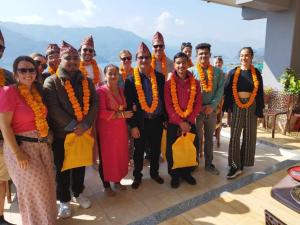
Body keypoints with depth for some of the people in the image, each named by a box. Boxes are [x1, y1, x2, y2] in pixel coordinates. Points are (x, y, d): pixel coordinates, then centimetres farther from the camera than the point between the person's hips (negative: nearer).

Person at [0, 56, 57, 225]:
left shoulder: (38, 91, 7)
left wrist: (47, 137, 5)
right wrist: (17, 153, -18)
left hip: (42, 145, 6)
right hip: (22, 147, -6)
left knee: (46, 186, 17)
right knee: (33, 188, 8)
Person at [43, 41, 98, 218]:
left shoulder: (87, 82, 6)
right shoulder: (52, 82, -5)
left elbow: (94, 104, -2)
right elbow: (54, 108, -15)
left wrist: (85, 124, -15)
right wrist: (73, 126, -19)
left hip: (84, 132, 4)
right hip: (61, 134, -3)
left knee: (80, 166, 17)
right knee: (63, 169, 10)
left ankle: (78, 193, 38)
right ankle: (64, 200, 29)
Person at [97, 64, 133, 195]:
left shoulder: (120, 90, 9)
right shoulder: (101, 91, -13)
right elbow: (101, 113, -21)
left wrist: (130, 109, 2)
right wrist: (121, 114, -21)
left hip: (121, 128, 7)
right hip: (106, 129, -6)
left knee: (121, 154, 13)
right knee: (107, 157, 5)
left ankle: (117, 180, 32)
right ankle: (106, 184, 22)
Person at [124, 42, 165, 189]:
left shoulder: (159, 77, 0)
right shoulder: (130, 80, -6)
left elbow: (164, 99, 4)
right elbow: (128, 105, -7)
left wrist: (165, 118, 3)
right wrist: (133, 125, -10)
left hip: (157, 120, 2)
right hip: (140, 122, -2)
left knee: (156, 149, 16)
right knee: (139, 151, 13)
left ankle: (154, 172, 38)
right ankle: (137, 176, 32)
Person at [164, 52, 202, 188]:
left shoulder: (195, 83, 1)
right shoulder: (169, 83, -5)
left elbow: (198, 104, -1)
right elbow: (168, 106, -8)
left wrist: (188, 121, -9)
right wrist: (180, 122, -14)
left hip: (190, 123, 2)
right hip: (173, 123, -2)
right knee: (172, 150, 6)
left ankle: (186, 173, 32)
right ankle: (174, 175, 27)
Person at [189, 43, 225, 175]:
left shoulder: (218, 72, 4)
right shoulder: (191, 71, -3)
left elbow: (220, 91, -1)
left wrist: (212, 106, -13)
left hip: (211, 109, 3)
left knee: (209, 138, 14)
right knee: (197, 138, 6)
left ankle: (209, 164, 27)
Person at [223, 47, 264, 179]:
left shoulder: (256, 73, 2)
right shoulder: (233, 72, 1)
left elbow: (260, 93, 4)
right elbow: (227, 91, 2)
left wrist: (259, 110, 1)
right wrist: (227, 108, -4)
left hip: (251, 107, 1)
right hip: (236, 106, -1)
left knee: (249, 135, 7)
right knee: (234, 136, -4)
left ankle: (241, 163, 23)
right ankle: (236, 166, 3)